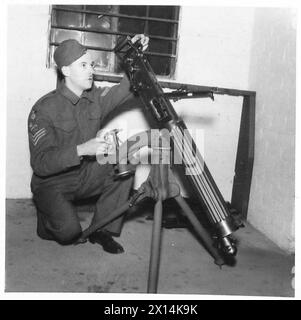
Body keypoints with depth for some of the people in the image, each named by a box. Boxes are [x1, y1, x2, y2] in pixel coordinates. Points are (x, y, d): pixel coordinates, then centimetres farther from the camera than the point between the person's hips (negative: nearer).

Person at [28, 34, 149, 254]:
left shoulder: (96, 98, -1)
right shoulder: (44, 109, -19)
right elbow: (40, 163, -26)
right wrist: (82, 150, -39)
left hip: (85, 178, 6)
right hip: (52, 184, -5)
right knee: (69, 231, -26)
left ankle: (102, 229, -2)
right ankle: (49, 220, 12)